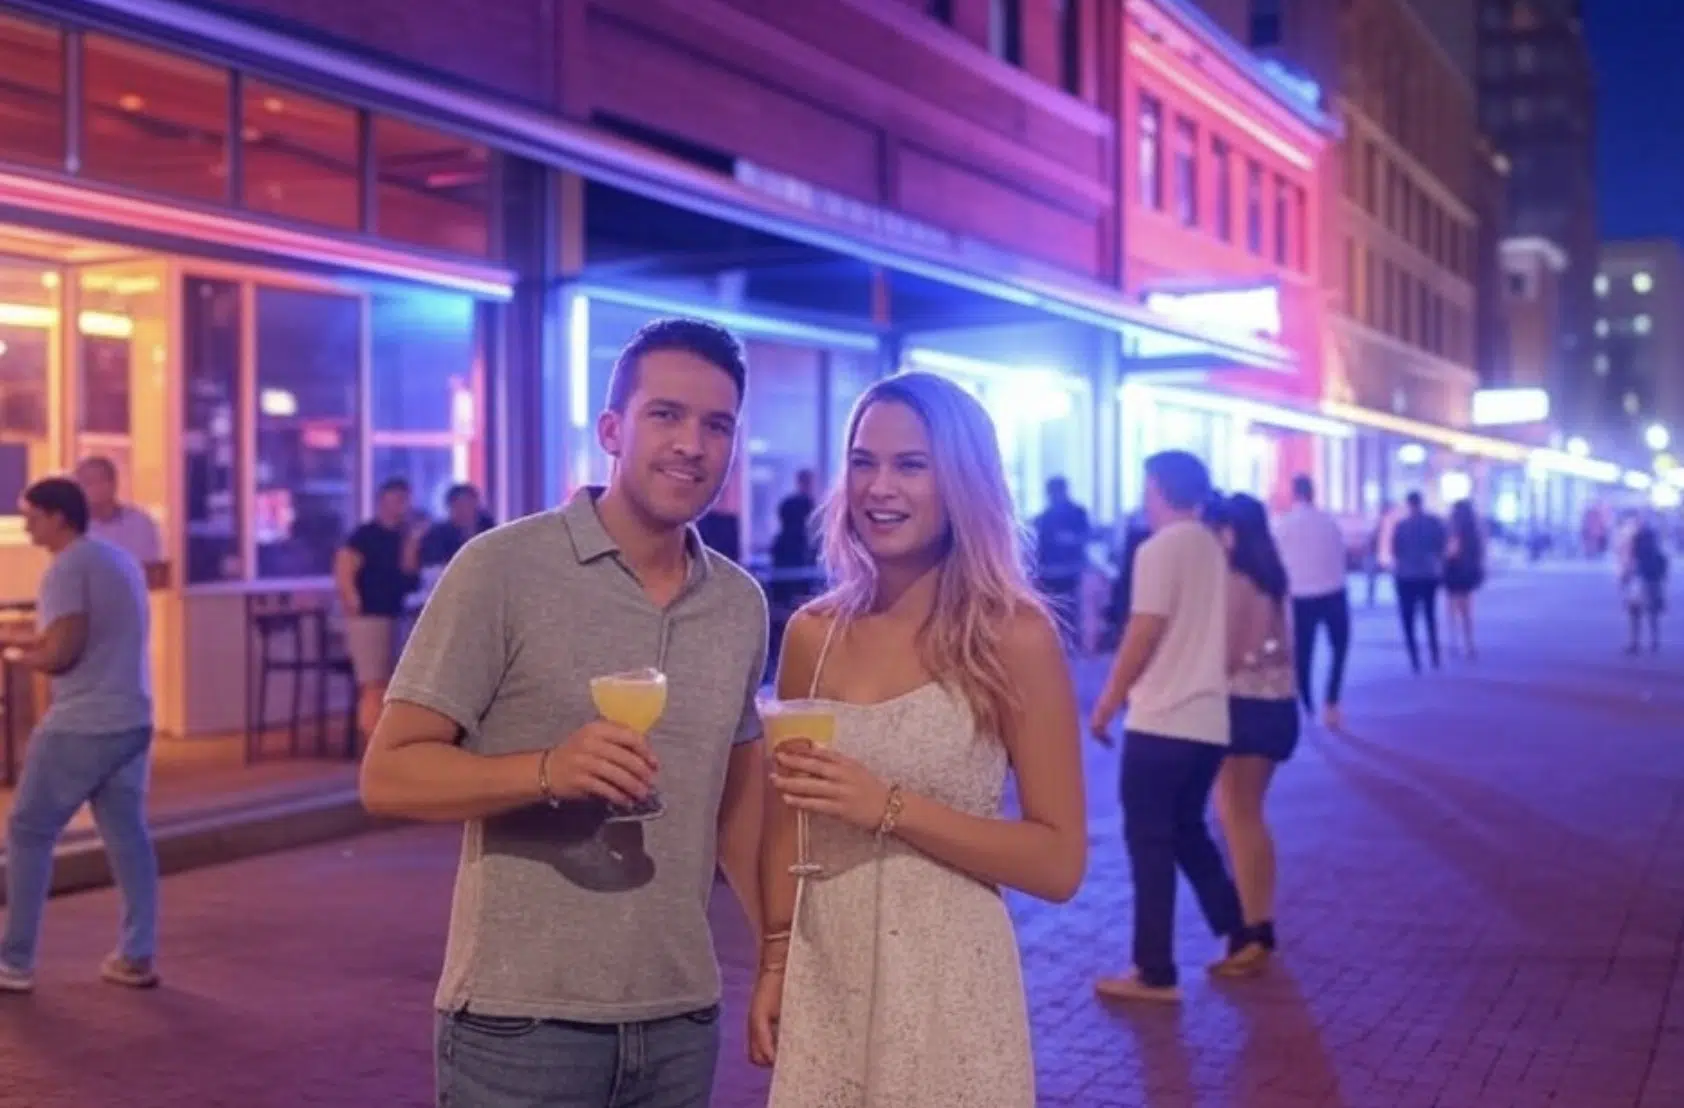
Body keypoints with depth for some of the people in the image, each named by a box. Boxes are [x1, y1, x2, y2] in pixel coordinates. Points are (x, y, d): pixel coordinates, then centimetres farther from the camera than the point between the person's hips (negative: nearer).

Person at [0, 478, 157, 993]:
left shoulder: (66, 569, -12)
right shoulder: (119, 559, 15)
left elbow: (62, 652, -21)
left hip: (81, 726, -8)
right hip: (132, 720, 8)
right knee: (127, 835, 10)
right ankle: (137, 957, 11)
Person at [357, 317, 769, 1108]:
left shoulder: (743, 605, 5)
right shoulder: (503, 568, -10)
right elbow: (389, 775, -11)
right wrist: (547, 770, -25)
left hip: (682, 1018, 5)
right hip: (521, 1020, -4)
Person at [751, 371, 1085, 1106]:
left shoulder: (1014, 636, -10)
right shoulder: (812, 634, 1)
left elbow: (1059, 863, -11)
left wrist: (890, 808, -18)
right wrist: (775, 962, 5)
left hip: (946, 988, -3)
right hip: (820, 983, 3)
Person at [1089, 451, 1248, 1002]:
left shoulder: (1159, 548, -11)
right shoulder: (1213, 549, 13)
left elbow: (1144, 634, -14)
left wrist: (1106, 702, -6)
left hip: (1161, 720, -8)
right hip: (1208, 721, 8)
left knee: (1150, 842, 0)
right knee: (1187, 833, 21)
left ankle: (1155, 973, 3)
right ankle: (1239, 937, 22)